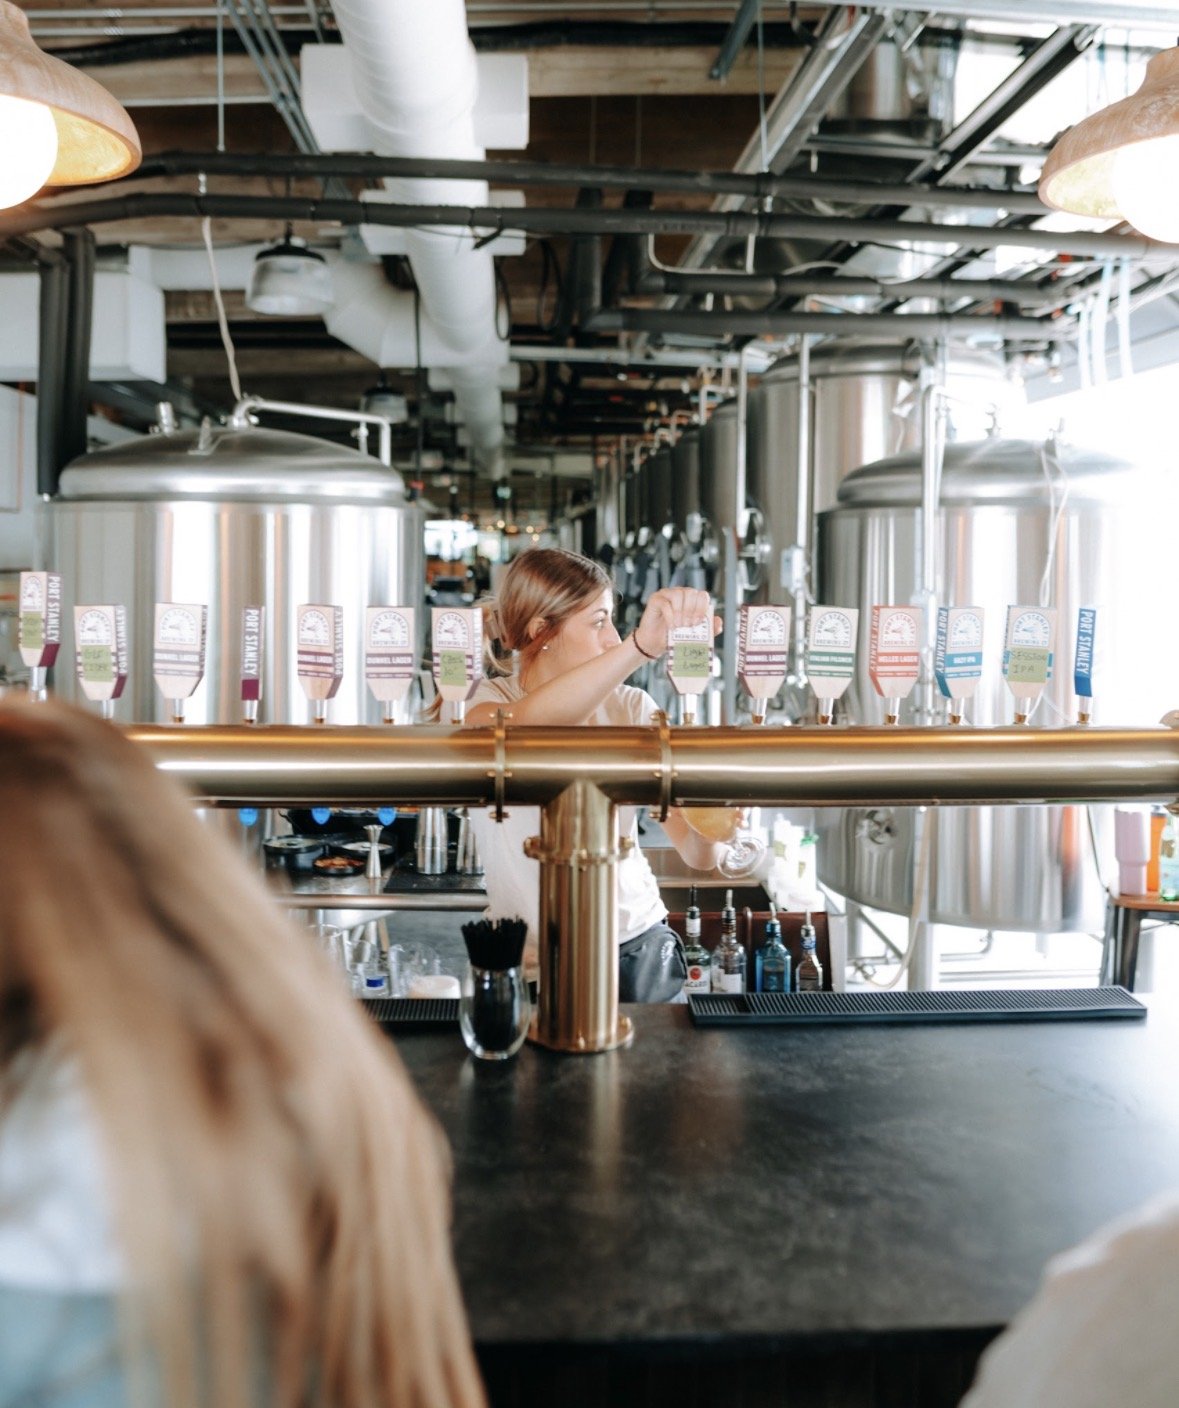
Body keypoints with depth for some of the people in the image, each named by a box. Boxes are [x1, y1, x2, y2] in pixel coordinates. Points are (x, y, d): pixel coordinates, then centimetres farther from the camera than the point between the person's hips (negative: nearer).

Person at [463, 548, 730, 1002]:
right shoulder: (485, 704, -8)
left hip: (636, 947, 2)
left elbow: (699, 856, -7)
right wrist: (641, 646, -47)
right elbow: (521, 728, -35)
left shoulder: (631, 707, -3)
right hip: (529, 961, -2)